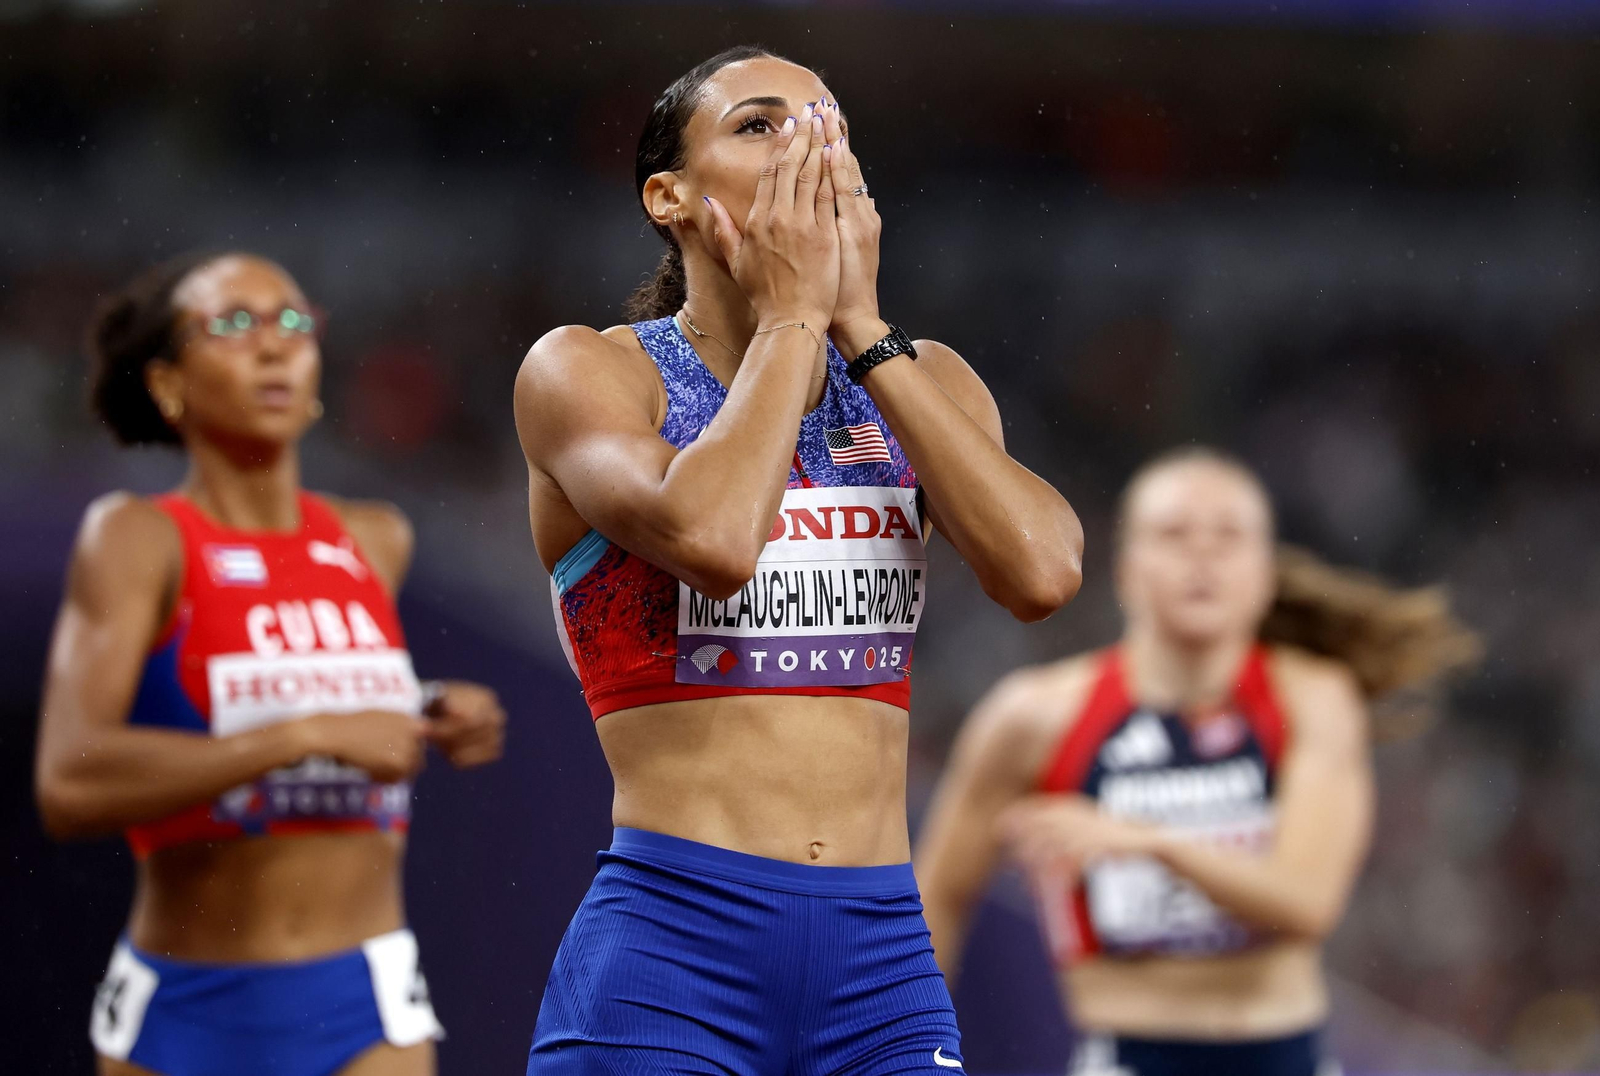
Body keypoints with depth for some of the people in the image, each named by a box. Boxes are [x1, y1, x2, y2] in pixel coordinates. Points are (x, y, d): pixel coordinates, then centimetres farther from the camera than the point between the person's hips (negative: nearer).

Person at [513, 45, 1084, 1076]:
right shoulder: (587, 371, 0)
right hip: (668, 948, -4)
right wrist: (792, 314, -8)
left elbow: (1043, 572, -8)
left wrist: (861, 324, -5)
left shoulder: (921, 383, 12)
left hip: (883, 954, 4)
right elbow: (709, 536, -21)